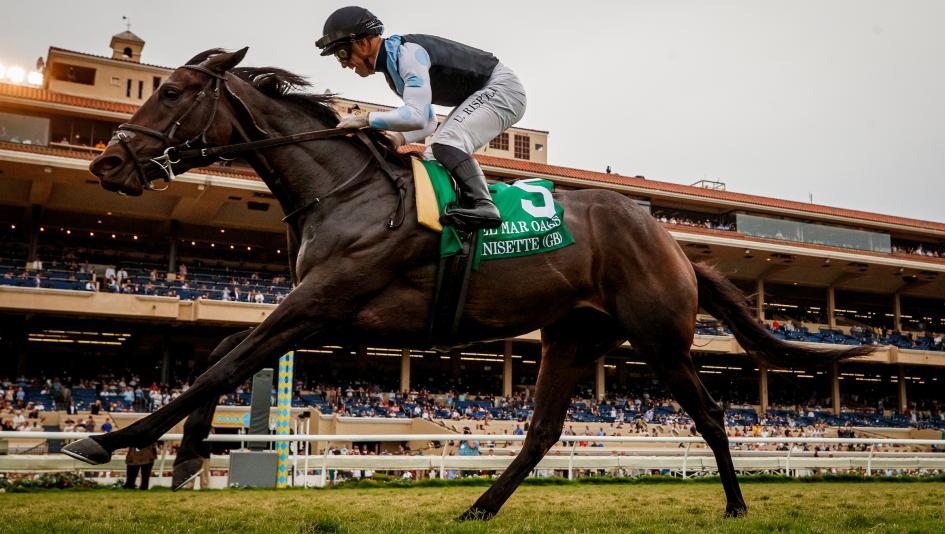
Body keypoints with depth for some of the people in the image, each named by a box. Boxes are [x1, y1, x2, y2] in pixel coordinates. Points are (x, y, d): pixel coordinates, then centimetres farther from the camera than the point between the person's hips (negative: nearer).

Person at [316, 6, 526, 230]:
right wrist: (399, 137, -7)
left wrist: (365, 118, -27)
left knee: (448, 142, -28)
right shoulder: (391, 66, 8)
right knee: (434, 158, 6)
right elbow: (428, 123, 12)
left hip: (502, 88, -10)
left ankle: (483, 205, -38)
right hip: (477, 97, 10)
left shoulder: (407, 52, -24)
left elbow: (417, 116, -34)